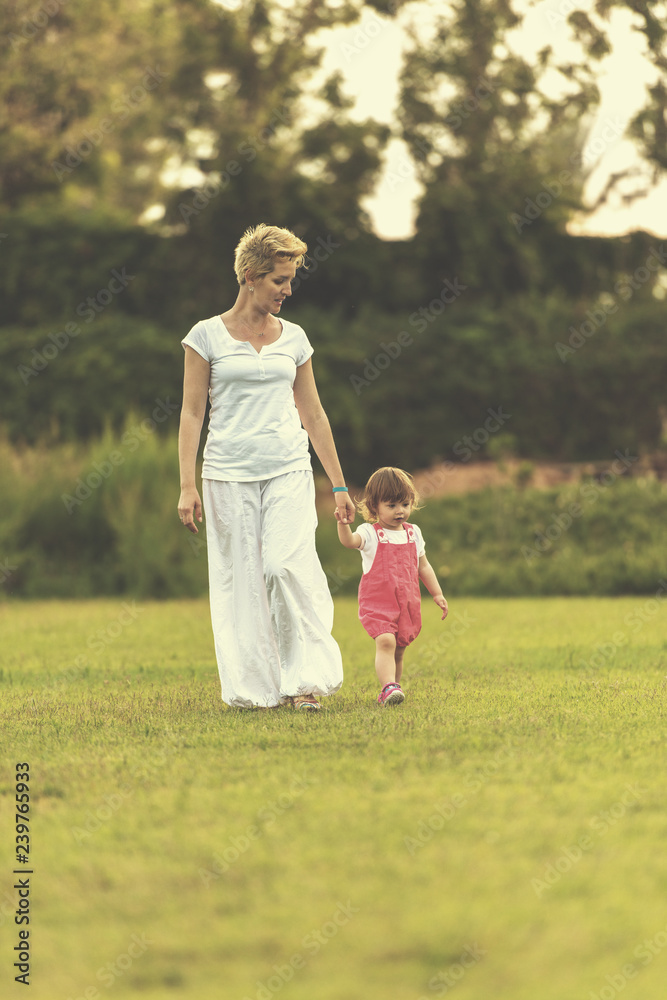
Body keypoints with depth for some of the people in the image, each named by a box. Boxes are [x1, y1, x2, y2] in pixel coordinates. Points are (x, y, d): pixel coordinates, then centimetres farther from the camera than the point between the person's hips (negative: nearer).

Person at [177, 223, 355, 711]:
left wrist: (340, 486, 15)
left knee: (290, 564, -17)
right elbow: (192, 413, 2)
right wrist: (187, 486, -5)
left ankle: (304, 680, -11)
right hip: (229, 473, -1)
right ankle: (254, 688, 8)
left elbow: (313, 414, 15)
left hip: (289, 469, 1)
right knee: (241, 578, -1)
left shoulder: (293, 338, 10)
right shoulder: (208, 335, 2)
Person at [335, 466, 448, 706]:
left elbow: (423, 565, 21)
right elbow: (350, 541, -27)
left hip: (407, 603, 5)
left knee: (399, 649, 10)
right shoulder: (370, 533, -5)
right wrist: (343, 524, -47)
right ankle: (389, 687, -32)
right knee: (385, 641, -24)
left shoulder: (413, 533, 12)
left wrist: (437, 594, 19)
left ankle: (389, 691, 21)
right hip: (377, 602, -5)